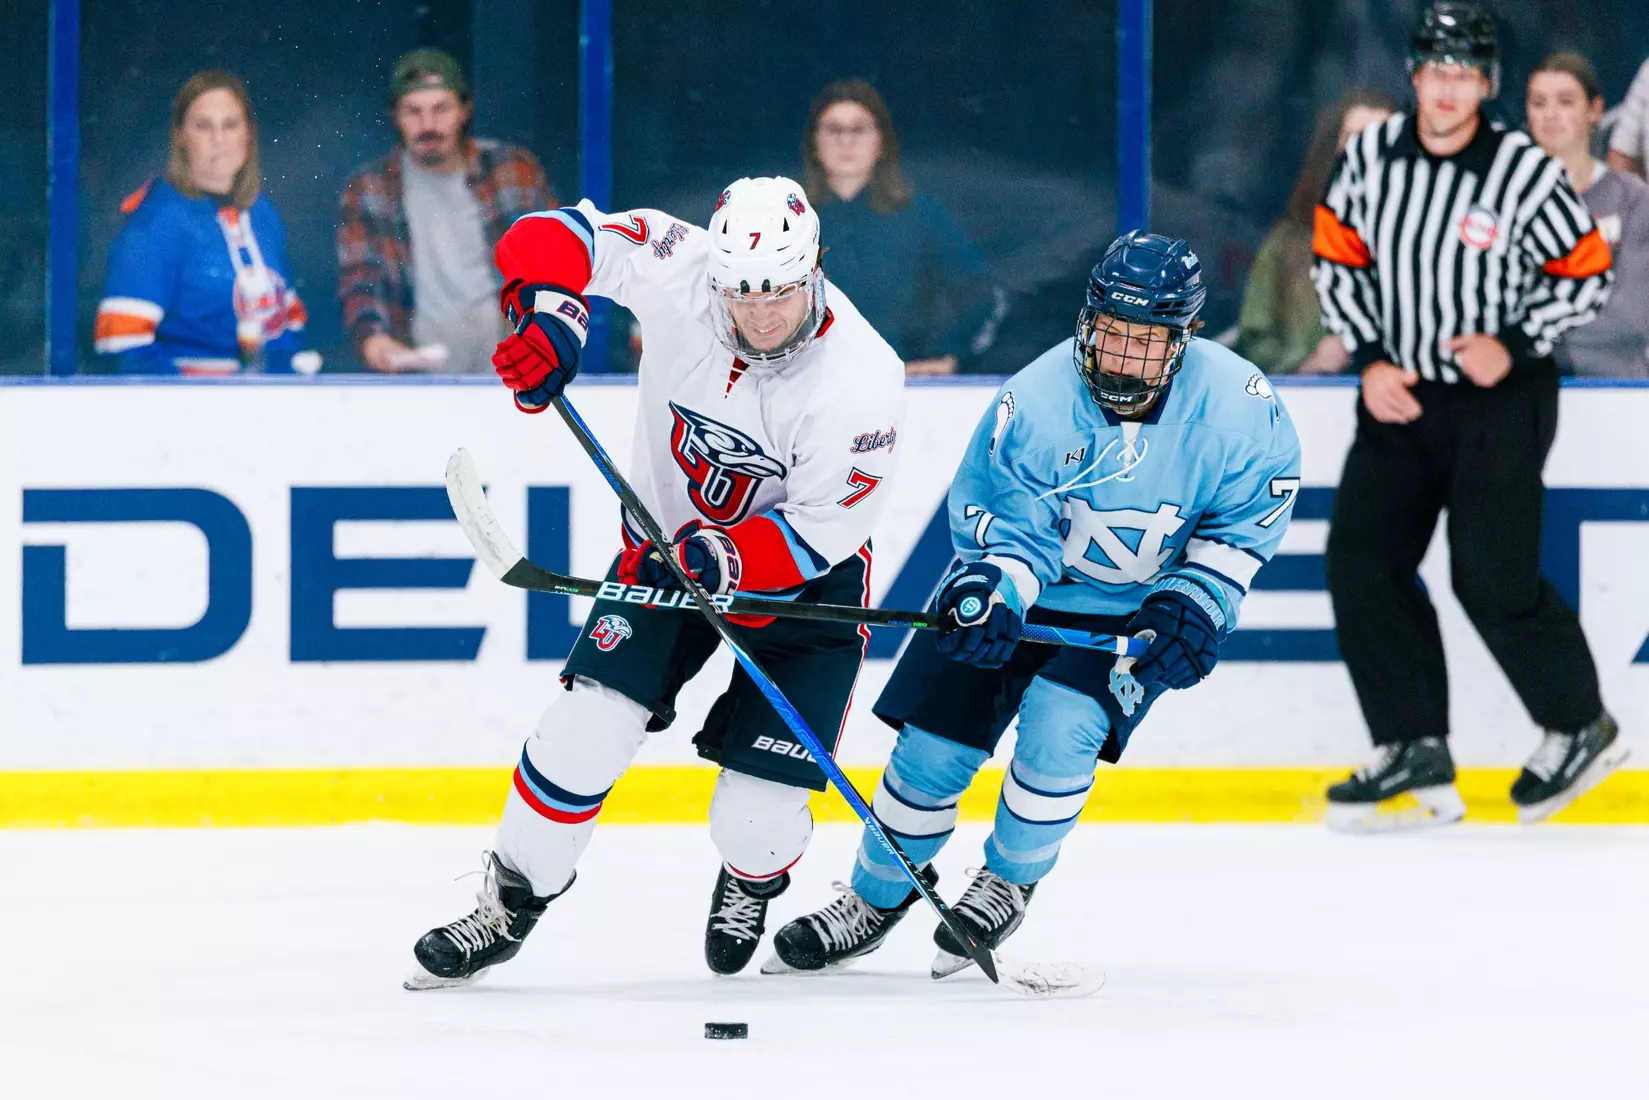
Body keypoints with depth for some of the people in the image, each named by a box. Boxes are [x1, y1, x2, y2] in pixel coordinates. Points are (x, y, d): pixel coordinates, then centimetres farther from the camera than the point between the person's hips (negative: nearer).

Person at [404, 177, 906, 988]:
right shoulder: (680, 274, -23)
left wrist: (726, 558, -40)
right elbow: (552, 238, -17)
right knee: (590, 724, -14)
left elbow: (824, 531, -25)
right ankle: (510, 903, 6)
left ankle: (752, 880, 31)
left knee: (758, 809, -7)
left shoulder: (862, 380, -29)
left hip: (803, 577, -2)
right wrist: (548, 312, -37)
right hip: (669, 539, 2)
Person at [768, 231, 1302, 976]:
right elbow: (1003, 522, -18)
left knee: (1059, 732, -23)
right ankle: (875, 902, 23)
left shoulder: (1236, 404, -22)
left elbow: (1251, 514, -6)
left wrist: (1193, 600, -15)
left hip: (1135, 609, -1)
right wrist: (991, 592, -38)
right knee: (934, 742, -2)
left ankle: (1008, 884, 5)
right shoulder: (1034, 402, -24)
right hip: (1022, 588, 1)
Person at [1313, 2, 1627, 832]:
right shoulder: (1370, 157, -3)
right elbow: (1336, 261, 8)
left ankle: (1581, 728, 16)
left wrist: (1513, 344, -17)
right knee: (1362, 562, -6)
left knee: (1492, 579, -8)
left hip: (1501, 398, -5)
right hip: (1399, 394, 5)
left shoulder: (1526, 174, -14)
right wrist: (1370, 361, -3)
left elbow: (1588, 277, -5)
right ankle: (1417, 757, -1)